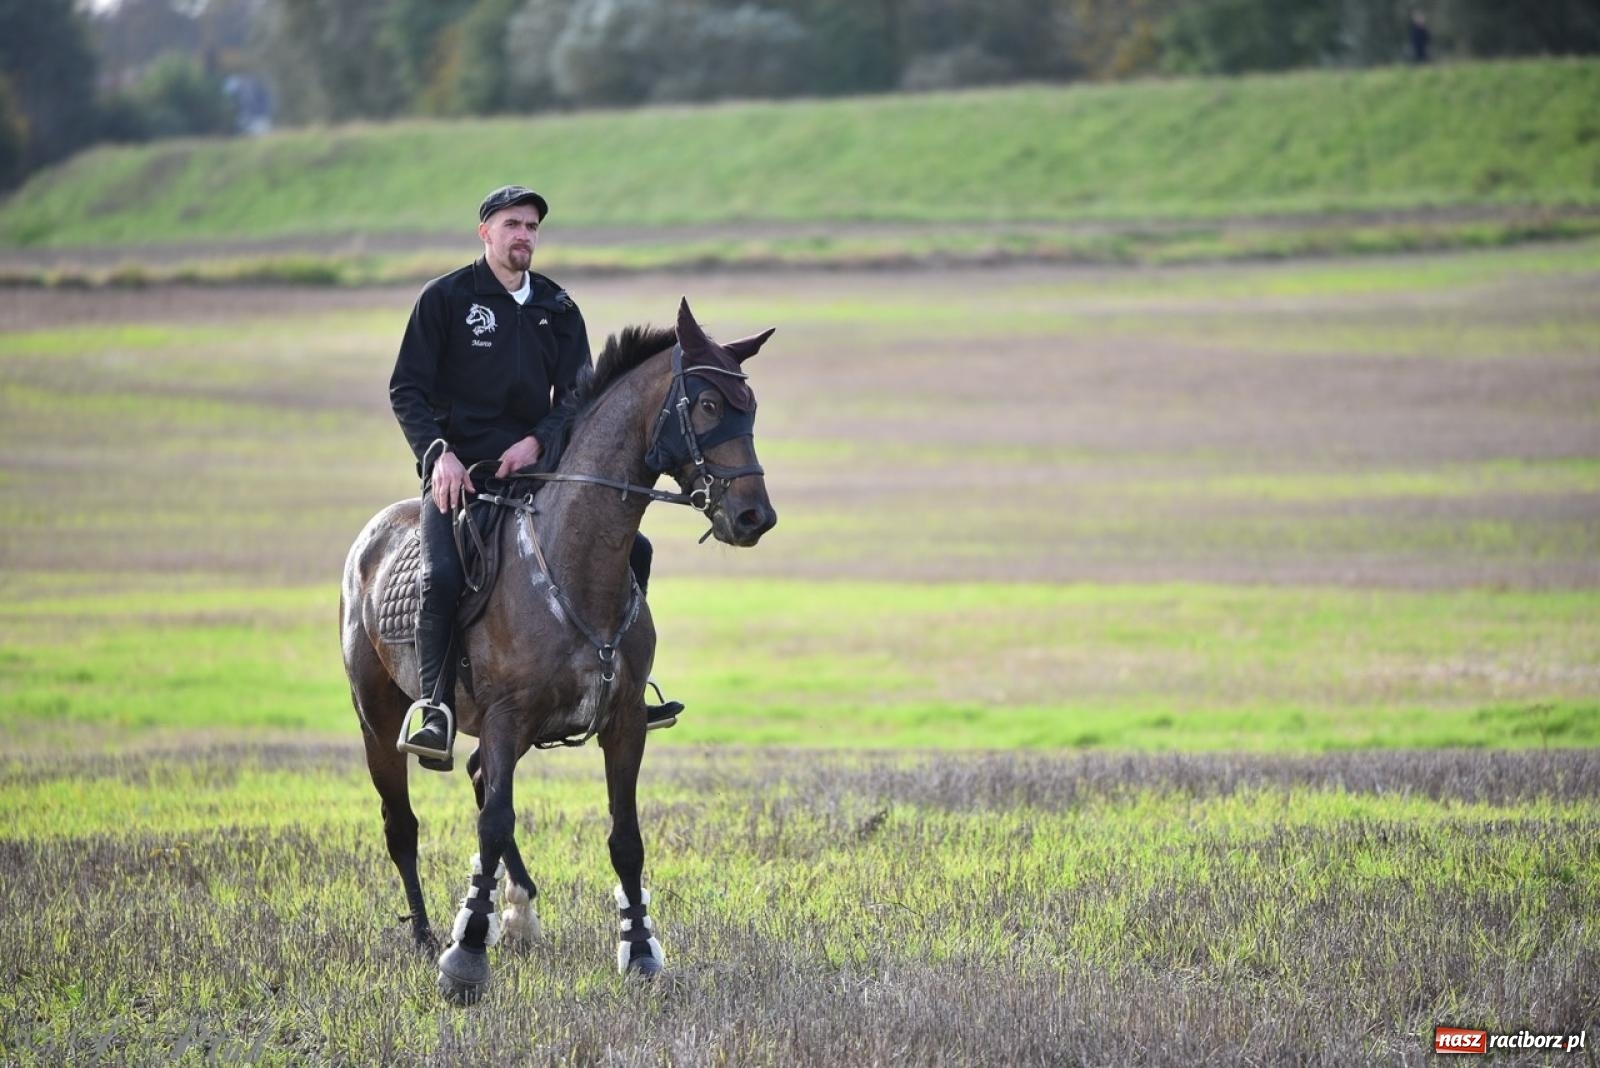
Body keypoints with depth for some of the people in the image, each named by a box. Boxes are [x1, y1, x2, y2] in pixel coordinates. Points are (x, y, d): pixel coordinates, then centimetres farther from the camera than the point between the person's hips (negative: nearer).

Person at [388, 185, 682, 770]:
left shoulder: (558, 309, 13)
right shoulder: (445, 298, 0)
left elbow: (577, 398, 9)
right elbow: (406, 389, -2)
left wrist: (537, 440, -11)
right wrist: (439, 453, -18)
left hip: (534, 465, 5)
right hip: (459, 471, -5)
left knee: (630, 549, -1)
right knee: (443, 576, -29)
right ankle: (435, 710, -22)